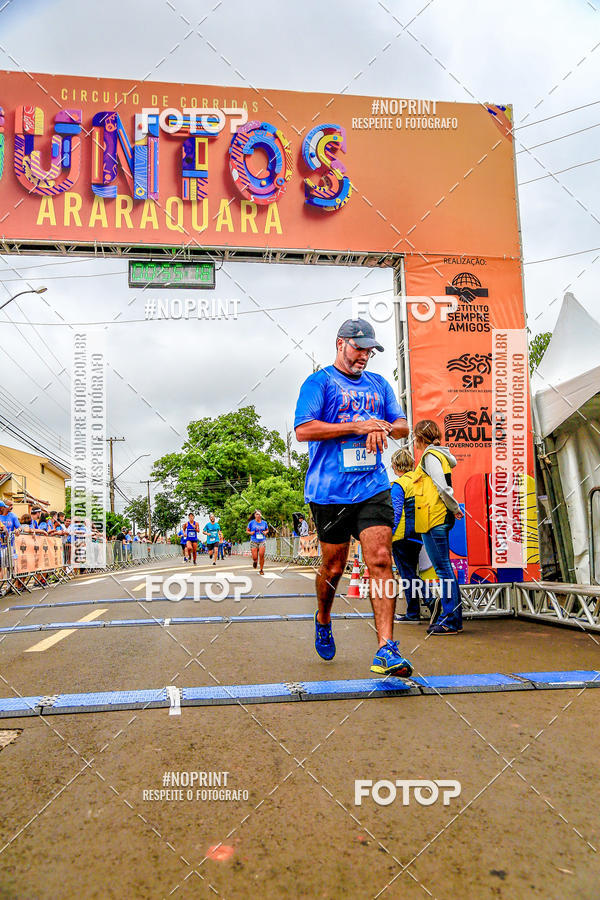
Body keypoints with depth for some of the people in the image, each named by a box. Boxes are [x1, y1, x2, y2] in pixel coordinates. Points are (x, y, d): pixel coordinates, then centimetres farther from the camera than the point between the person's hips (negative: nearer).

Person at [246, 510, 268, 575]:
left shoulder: (264, 523, 7)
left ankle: (261, 570, 1)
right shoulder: (251, 523, 1)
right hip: (254, 541, -1)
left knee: (261, 555, -16)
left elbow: (267, 529, 23)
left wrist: (265, 532, 2)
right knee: (255, 557, -5)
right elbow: (247, 531, 11)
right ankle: (255, 561, 34)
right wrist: (250, 533, -10)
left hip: (262, 541, 1)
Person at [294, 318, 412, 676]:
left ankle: (386, 650, -9)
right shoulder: (318, 382, 2)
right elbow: (303, 429, -10)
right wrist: (356, 426, -14)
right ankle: (323, 620, 39)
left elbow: (403, 425, 19)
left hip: (373, 487, 3)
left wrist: (384, 428, -5)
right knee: (334, 568, 9)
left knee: (381, 560, -10)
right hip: (330, 491, -3)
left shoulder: (378, 384, 19)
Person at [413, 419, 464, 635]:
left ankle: (450, 621, -2)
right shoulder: (441, 455, 19)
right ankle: (452, 617, 19)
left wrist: (456, 508, -6)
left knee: (443, 567, -7)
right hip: (440, 518, 10)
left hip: (434, 519, -10)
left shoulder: (430, 456, -9)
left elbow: (442, 488, -17)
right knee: (443, 566, 13)